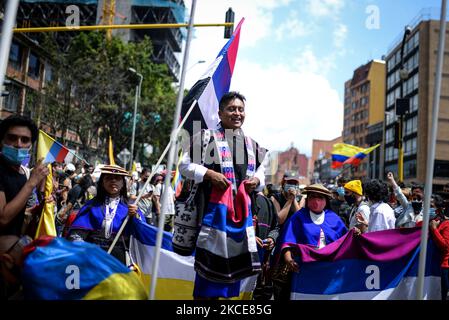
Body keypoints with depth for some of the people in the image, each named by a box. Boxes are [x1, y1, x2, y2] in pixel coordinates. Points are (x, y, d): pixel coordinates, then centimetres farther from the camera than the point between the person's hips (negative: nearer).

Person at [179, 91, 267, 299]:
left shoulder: (252, 144, 15)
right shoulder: (207, 137, 0)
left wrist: (257, 180, 1)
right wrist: (208, 174, -16)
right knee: (209, 260, -1)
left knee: (234, 261, 13)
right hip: (214, 207, -5)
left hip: (242, 210, 5)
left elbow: (261, 172, 24)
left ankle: (228, 293, 29)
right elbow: (184, 165, -1)